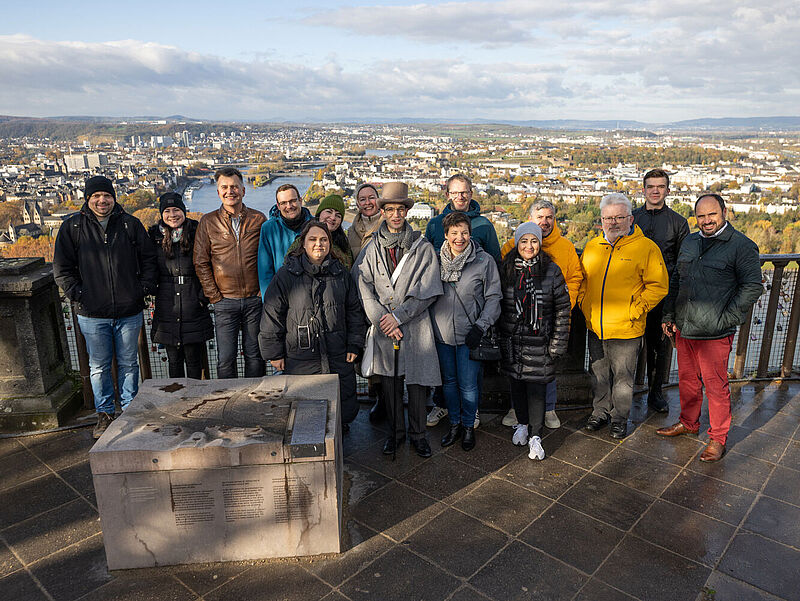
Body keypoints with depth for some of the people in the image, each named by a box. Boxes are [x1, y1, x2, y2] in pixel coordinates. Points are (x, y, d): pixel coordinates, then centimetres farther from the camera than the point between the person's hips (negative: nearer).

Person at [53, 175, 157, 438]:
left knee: (128, 363, 11)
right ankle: (105, 413, 24)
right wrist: (77, 295, -5)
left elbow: (149, 259, 8)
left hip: (129, 311, 0)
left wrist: (144, 288, -2)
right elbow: (62, 268, 5)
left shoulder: (130, 224, 4)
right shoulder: (72, 227, 2)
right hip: (92, 314, 0)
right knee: (99, 367, 9)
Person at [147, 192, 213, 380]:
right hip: (167, 310, 2)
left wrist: (204, 296, -6)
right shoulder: (155, 236, 6)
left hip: (194, 309, -2)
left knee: (194, 361, 5)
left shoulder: (196, 234, -1)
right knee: (174, 361, 10)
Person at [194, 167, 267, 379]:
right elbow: (201, 263, 3)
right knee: (225, 358, 2)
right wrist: (214, 296, -2)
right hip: (225, 300, 0)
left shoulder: (258, 219, 4)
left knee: (255, 355, 9)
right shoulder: (208, 221, 3)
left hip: (255, 299, 1)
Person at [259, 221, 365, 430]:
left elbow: (354, 311, 13)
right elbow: (272, 315, -1)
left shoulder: (341, 274, 6)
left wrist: (354, 345, 9)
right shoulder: (286, 275, -4)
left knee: (345, 411, 10)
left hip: (338, 359, 3)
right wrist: (274, 353, -1)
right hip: (300, 360, -3)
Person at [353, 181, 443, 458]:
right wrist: (382, 320, -11)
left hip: (415, 325, -2)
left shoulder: (422, 247, -1)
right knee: (389, 382, 11)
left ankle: (417, 433, 23)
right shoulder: (371, 248, 6)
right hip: (383, 328, 2)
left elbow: (428, 291, -6)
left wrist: (398, 316, -12)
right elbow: (363, 287, -2)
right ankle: (396, 430, 29)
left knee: (416, 381, 4)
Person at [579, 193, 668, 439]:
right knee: (599, 374, 18)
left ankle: (620, 419, 28)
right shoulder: (592, 246, 6)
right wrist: (584, 304, 4)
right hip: (595, 327, 4)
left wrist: (636, 310, -14)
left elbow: (658, 286, -8)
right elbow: (582, 279, 17)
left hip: (626, 329, -4)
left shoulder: (646, 247, -8)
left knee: (622, 376, 10)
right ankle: (600, 412, 37)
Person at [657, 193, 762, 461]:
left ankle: (718, 438, 19)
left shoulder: (741, 246, -8)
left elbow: (752, 287, -10)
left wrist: (726, 320, -14)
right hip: (683, 328, 6)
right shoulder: (690, 242, 11)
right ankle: (688, 423, 37)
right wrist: (669, 315, 13)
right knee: (687, 378, 18)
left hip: (714, 334, -6)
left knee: (715, 384, 3)